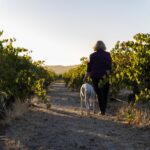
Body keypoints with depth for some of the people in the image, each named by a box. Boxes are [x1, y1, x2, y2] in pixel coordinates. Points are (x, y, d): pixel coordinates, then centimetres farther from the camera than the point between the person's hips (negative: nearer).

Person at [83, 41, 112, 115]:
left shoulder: (92, 55, 2)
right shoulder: (107, 54, 2)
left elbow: (89, 67, 3)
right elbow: (109, 67, -10)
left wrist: (85, 77, 10)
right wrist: (106, 75, -13)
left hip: (95, 77, 0)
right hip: (104, 77, 0)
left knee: (99, 94, 4)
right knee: (105, 93, 13)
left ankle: (102, 110, 1)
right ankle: (104, 109, 18)